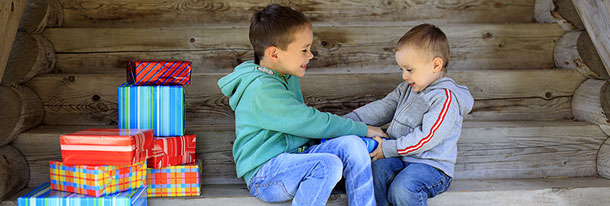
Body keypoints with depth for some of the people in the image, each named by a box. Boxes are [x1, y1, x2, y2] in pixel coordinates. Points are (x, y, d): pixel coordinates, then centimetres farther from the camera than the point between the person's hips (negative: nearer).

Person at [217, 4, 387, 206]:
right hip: (264, 172, -9)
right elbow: (311, 123, -23)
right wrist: (364, 129, -12)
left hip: (296, 155, 9)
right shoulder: (263, 90, -21)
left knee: (351, 144, -13)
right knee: (328, 165, -33)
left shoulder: (287, 77, 12)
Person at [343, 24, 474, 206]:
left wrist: (388, 148, -20)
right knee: (375, 169, -21)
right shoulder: (408, 88, 12)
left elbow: (427, 137, -21)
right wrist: (348, 121, 2)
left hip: (431, 165, -7)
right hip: (401, 158, 7)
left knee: (401, 190, -31)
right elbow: (383, 108, 13)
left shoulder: (445, 98, -15)